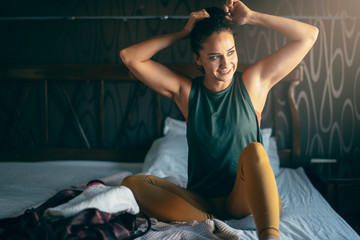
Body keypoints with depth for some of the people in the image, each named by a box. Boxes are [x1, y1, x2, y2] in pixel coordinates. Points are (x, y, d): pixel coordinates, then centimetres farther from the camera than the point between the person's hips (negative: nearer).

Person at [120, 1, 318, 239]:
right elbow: (130, 56, -1)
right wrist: (184, 32, -3)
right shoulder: (186, 91, 3)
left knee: (254, 150, -33)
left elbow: (309, 35, 1)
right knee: (132, 183, -20)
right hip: (201, 200, 2)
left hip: (243, 198, -2)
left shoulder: (253, 82, 2)